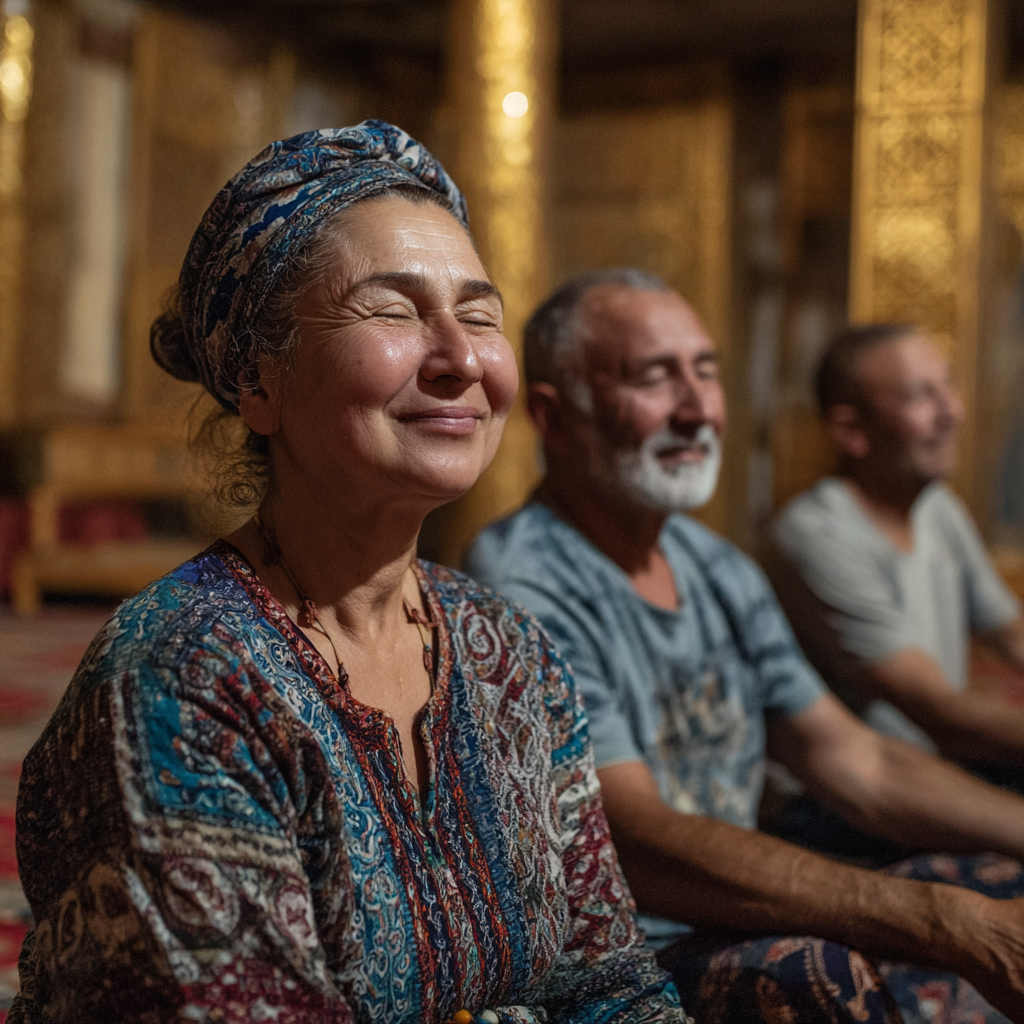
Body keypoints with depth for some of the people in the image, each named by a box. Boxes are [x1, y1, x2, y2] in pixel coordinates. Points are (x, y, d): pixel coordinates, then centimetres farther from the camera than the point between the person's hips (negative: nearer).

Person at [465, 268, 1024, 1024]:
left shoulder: (720, 571, 11)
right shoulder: (522, 594, -17)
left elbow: (861, 768, 11)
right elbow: (642, 848, -27)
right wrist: (949, 921, -34)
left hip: (735, 926, 8)